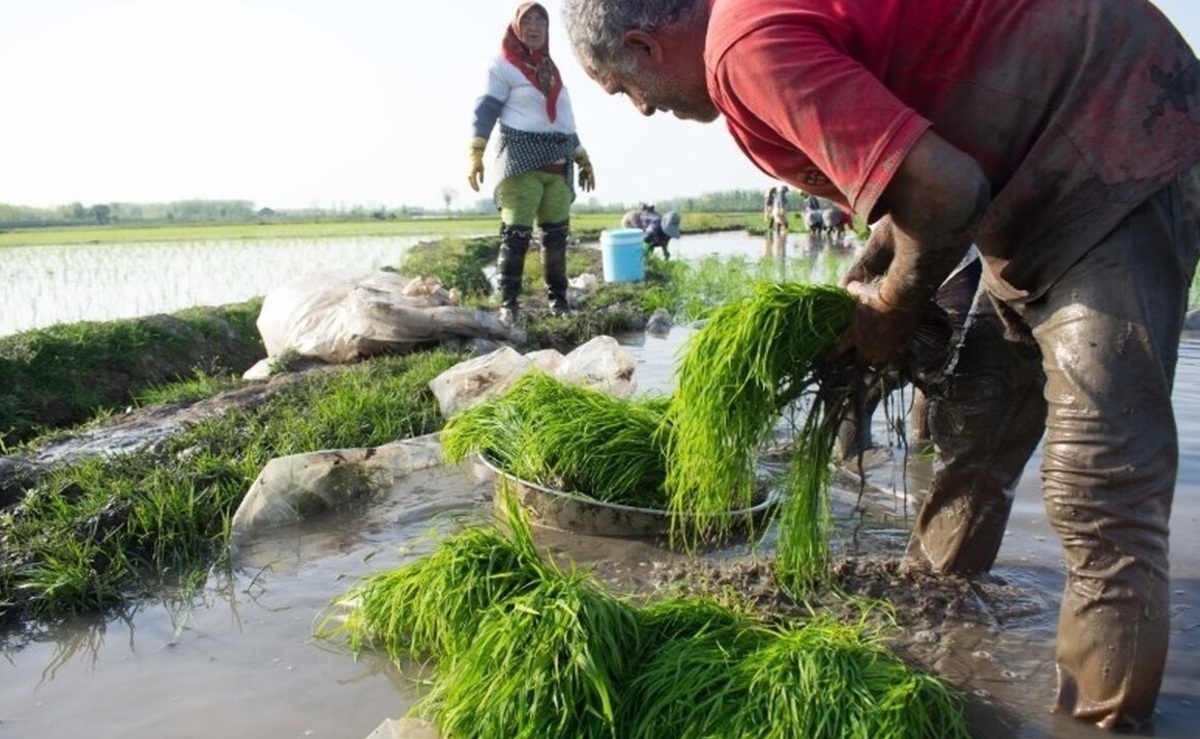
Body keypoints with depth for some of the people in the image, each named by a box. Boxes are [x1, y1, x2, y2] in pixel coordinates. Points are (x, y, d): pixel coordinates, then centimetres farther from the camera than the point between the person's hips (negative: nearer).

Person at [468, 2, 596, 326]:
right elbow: (485, 110, -6)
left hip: (557, 165, 6)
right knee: (516, 233, -11)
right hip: (521, 162, -6)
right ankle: (508, 304, -9)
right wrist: (475, 156, -17)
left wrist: (583, 159, 25)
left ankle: (558, 299, 11)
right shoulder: (503, 65, 3)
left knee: (557, 234, 4)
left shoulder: (552, 69, 23)